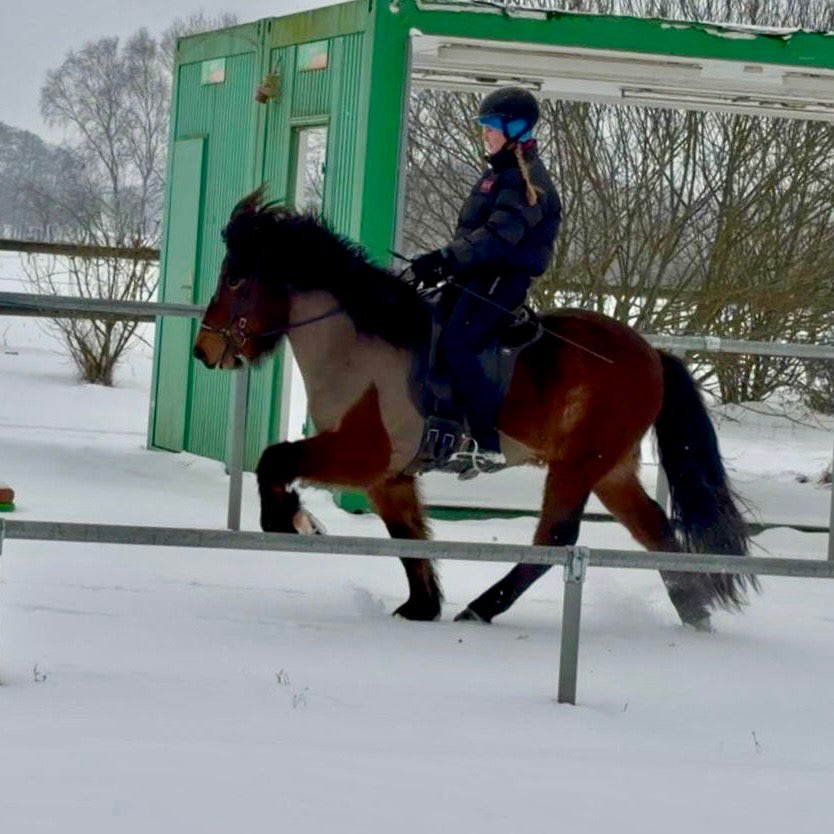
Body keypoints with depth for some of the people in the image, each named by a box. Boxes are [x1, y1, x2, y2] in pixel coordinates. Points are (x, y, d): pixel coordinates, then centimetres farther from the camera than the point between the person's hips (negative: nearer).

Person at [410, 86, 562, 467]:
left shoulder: (526, 180, -14)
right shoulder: (498, 173, 19)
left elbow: (498, 235, -27)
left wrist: (447, 259, -36)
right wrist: (442, 261, 16)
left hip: (501, 280, -10)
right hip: (477, 276, 10)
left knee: (456, 345, -23)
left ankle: (491, 444, -23)